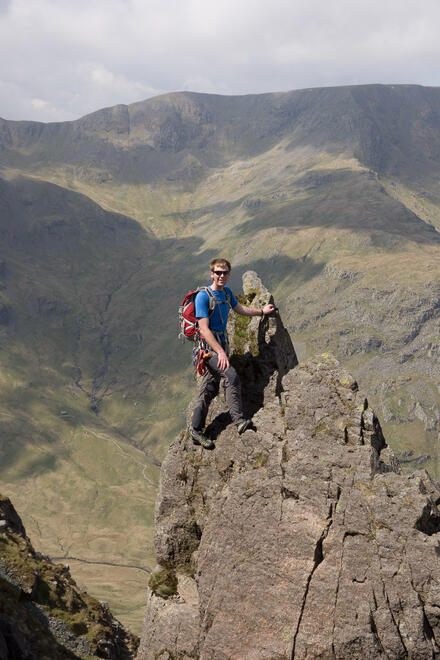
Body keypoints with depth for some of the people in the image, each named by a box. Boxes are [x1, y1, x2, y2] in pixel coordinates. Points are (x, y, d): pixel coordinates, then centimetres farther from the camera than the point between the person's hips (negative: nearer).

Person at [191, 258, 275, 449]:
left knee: (209, 388, 6)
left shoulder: (226, 292, 10)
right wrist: (220, 352, -27)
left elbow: (239, 309, 31)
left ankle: (196, 432, 9)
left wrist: (261, 312, 28)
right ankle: (239, 420, -18)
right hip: (208, 345, -8)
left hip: (222, 341, 8)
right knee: (231, 376, -23)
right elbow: (204, 329, -20)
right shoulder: (203, 296, -15)